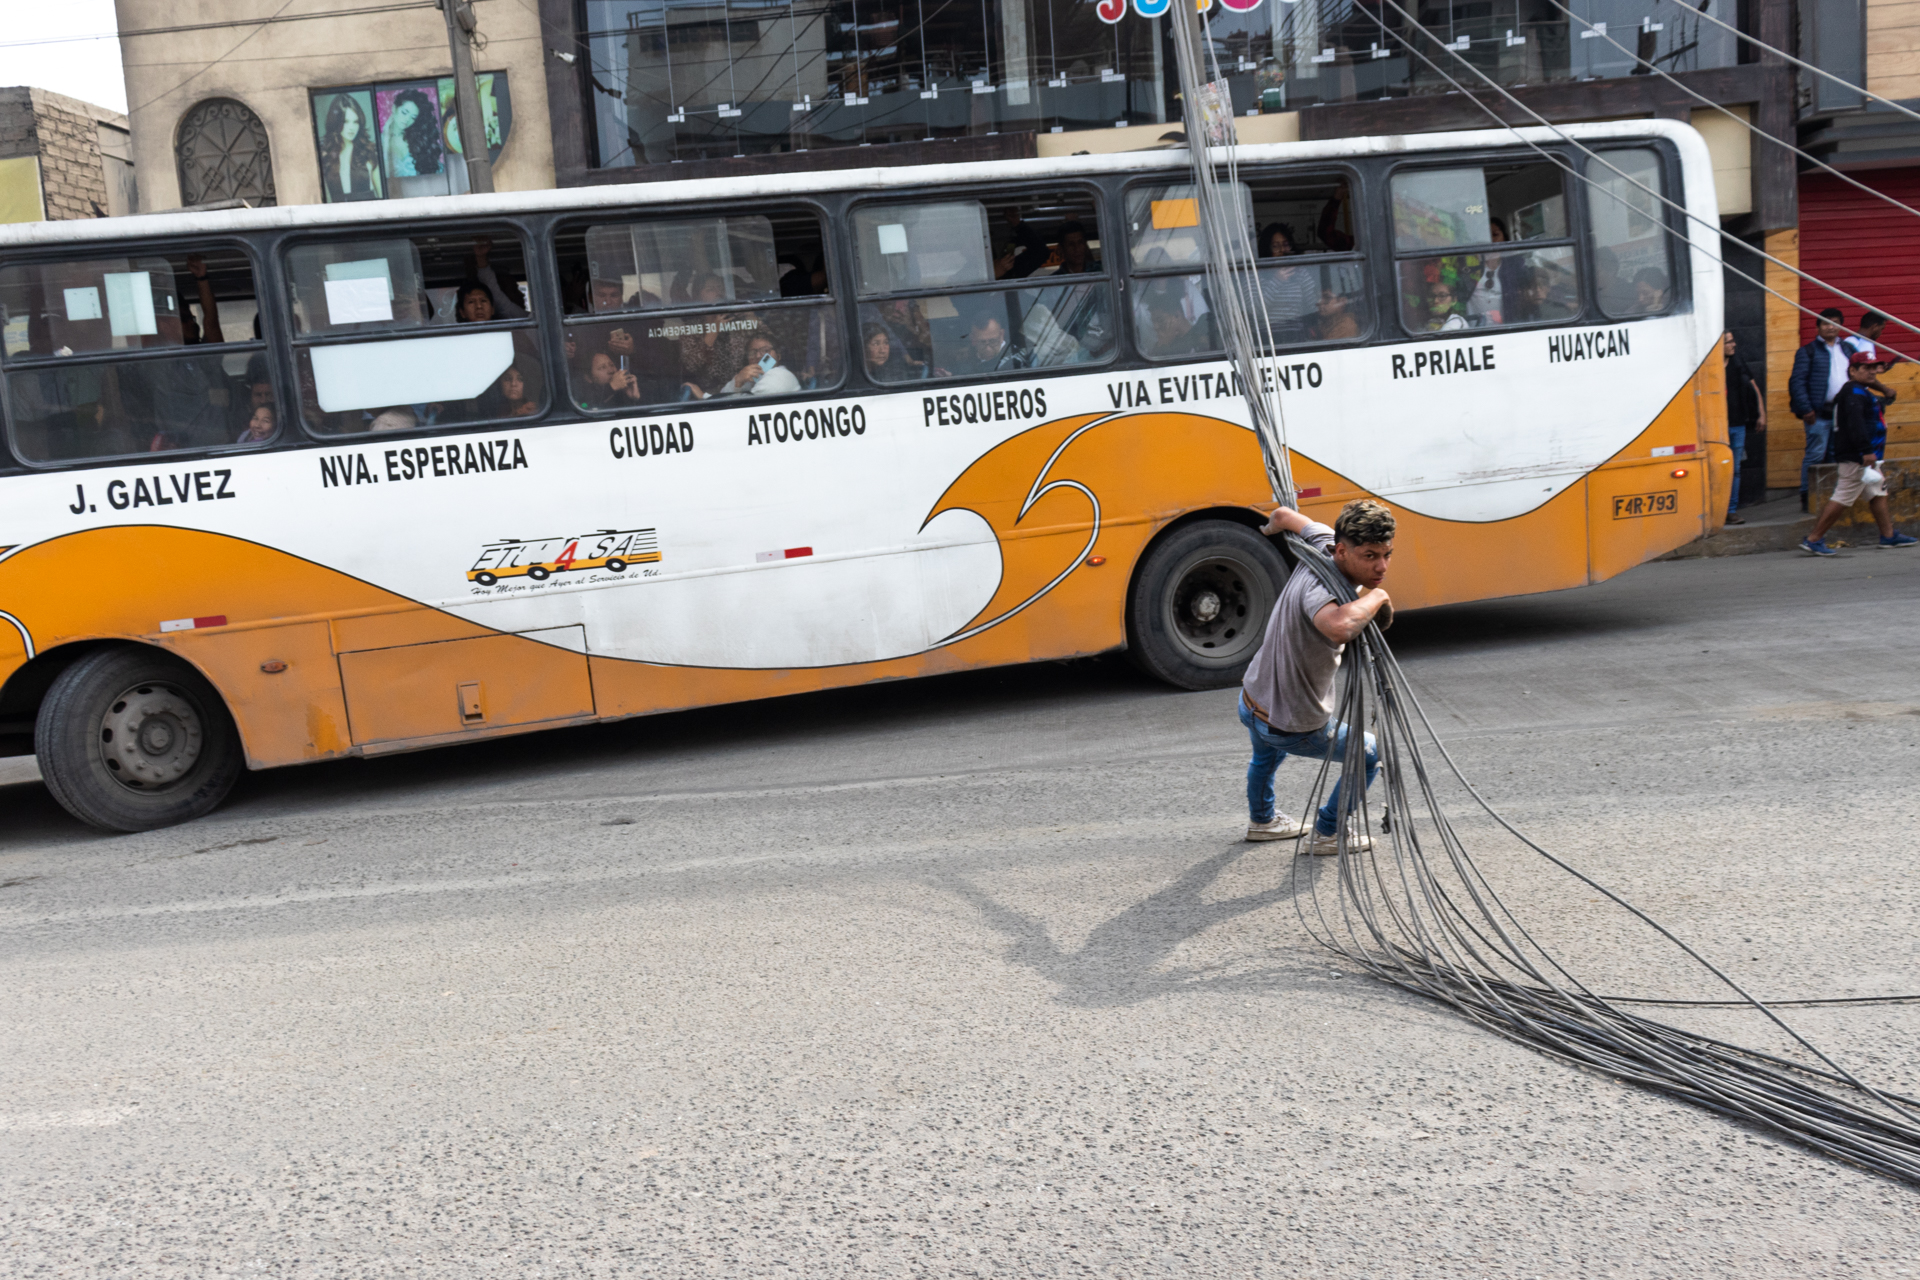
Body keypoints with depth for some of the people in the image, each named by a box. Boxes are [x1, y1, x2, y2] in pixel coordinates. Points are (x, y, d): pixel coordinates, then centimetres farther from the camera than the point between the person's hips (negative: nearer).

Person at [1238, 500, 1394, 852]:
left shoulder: (1323, 542, -12)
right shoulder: (1322, 587, -37)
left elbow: (1284, 515, 8)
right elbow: (1340, 626, -62)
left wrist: (1270, 529, 33)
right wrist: (1377, 595, -41)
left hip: (1251, 701, 9)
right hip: (1294, 727, -9)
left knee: (1267, 753, 41)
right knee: (1370, 754, 19)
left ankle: (1261, 820, 66)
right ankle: (1328, 833, 32)